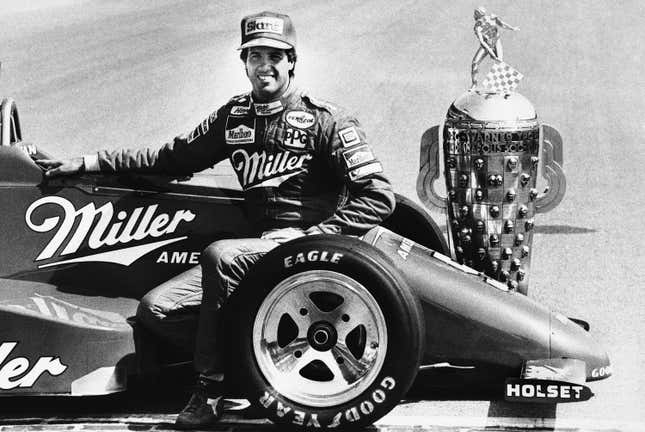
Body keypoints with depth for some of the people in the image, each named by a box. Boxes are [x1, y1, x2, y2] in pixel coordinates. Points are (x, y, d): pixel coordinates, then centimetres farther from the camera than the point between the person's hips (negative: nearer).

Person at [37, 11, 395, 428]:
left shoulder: (324, 119, -7)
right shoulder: (235, 115, 11)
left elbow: (379, 195, -11)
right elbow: (175, 158, 19)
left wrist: (316, 238, -19)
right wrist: (89, 163, 15)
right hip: (256, 246, 7)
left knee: (219, 254, -34)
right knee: (155, 309, -8)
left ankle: (212, 386, -19)